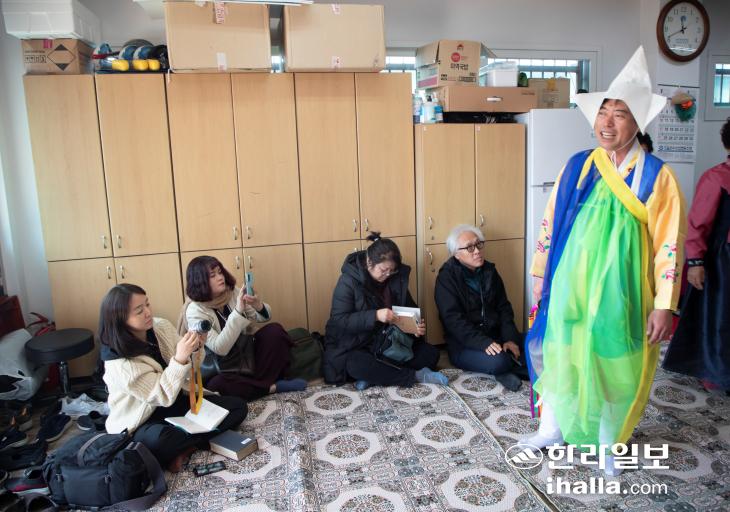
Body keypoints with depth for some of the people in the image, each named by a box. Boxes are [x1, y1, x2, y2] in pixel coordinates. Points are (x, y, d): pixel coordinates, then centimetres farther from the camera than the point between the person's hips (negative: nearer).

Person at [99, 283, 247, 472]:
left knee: (238, 406, -8)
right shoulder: (119, 363, -23)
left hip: (176, 402, 7)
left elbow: (188, 369, 6)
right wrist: (180, 357, -36)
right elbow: (164, 396, -24)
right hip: (142, 423, -6)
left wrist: (194, 349, -17)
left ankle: (183, 449, -15)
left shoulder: (162, 326, -7)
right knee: (158, 440, -41)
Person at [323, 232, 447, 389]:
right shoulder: (349, 281, -15)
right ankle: (416, 375, -24)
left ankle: (373, 377, -20)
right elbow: (339, 320, -21)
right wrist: (375, 316, -33)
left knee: (431, 353, -11)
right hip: (356, 347, -5)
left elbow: (410, 309, 10)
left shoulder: (397, 278, 0)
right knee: (356, 365, -38)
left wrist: (417, 326, -13)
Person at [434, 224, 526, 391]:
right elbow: (454, 320, -17)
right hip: (465, 345, -6)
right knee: (498, 361, -32)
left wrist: (510, 339, -8)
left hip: (496, 336, 6)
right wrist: (483, 343, -28)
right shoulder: (447, 278, -8)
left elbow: (503, 307, 8)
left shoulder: (489, 271, 9)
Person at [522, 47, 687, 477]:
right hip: (569, 287, 3)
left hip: (621, 293, -2)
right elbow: (550, 223, 6)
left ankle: (609, 445, 35)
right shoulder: (578, 167, 1)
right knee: (558, 356, 14)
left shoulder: (656, 176, -8)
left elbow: (669, 244, -9)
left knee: (616, 367, 12)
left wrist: (664, 305, -11)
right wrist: (541, 274, 8)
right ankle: (552, 427, 37)